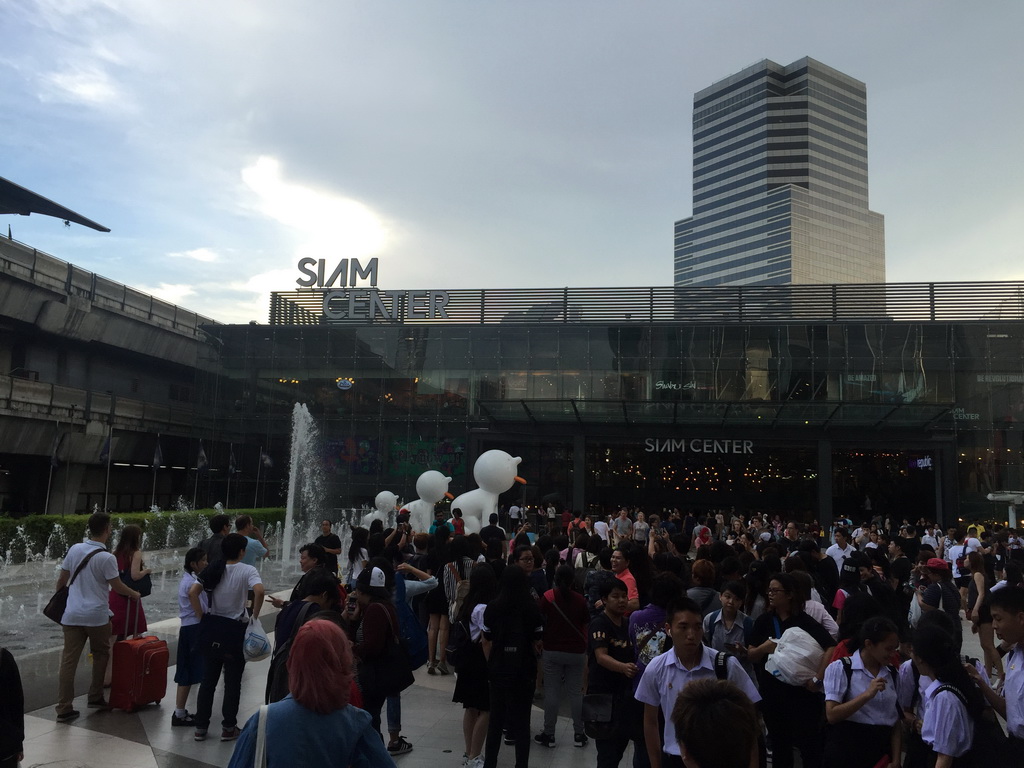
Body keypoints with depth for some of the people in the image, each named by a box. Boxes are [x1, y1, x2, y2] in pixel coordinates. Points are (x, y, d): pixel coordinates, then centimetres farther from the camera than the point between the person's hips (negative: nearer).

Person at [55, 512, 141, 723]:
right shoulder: (107, 558, -13)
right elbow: (117, 586, -6)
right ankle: (95, 697, 23)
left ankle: (64, 708, 4)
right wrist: (134, 594, 13)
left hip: (72, 614, 4)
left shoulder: (75, 549, 3)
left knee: (69, 660, 4)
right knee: (100, 656, 16)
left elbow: (62, 580, 13)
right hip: (97, 616, -4)